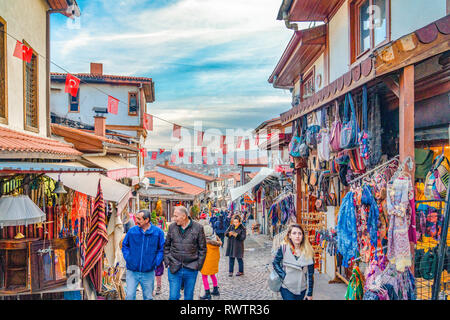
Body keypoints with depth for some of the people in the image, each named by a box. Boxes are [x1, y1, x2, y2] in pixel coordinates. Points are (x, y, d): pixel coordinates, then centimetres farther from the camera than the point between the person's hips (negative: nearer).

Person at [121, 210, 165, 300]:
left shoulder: (158, 232, -6)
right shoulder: (132, 231, -3)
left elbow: (162, 249, 1)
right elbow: (124, 245, 11)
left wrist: (156, 262, -7)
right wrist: (127, 258, -1)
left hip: (148, 272, 0)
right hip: (132, 271, 0)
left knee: (148, 297, 12)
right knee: (130, 296, -1)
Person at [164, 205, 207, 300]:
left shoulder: (198, 227, -5)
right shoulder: (172, 227, 2)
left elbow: (202, 249, 1)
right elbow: (166, 246, 12)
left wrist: (198, 265, -3)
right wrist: (167, 261, 3)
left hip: (191, 269, -1)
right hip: (174, 269, 1)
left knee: (189, 297, 13)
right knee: (173, 297, 3)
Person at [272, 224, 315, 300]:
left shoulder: (308, 252, -6)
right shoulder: (284, 248, -10)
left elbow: (310, 274, -2)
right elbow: (275, 263, 0)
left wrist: (310, 294, -1)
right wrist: (283, 276, -13)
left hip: (301, 289, 2)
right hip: (286, 288, -2)